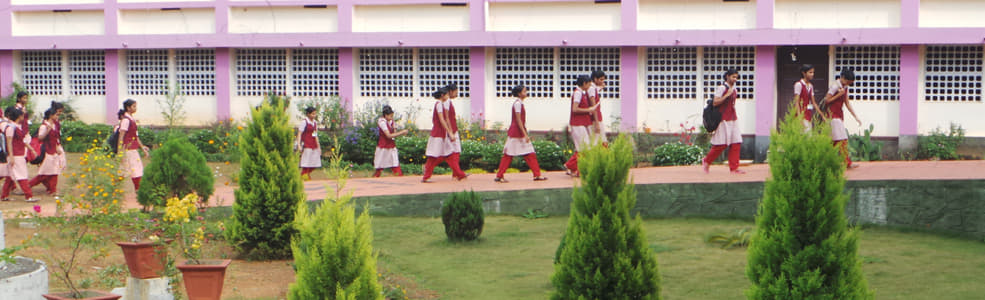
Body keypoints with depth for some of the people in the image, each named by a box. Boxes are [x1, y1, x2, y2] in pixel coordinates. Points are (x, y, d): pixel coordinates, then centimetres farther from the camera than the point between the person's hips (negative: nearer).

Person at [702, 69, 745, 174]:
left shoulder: (735, 90, 16)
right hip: (723, 120, -8)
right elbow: (715, 103, -15)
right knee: (721, 144, -6)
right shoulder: (721, 88, -8)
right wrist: (727, 95, -19)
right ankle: (706, 161, 12)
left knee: (736, 144, -1)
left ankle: (734, 168, 0)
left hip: (733, 120, 8)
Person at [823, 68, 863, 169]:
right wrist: (839, 94, -20)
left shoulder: (845, 87, 10)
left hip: (839, 114, 8)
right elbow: (826, 101, -15)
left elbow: (847, 103, 13)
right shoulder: (835, 86, -15)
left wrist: (856, 117, 10)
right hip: (833, 114, -8)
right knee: (842, 139, -10)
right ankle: (847, 162, -9)